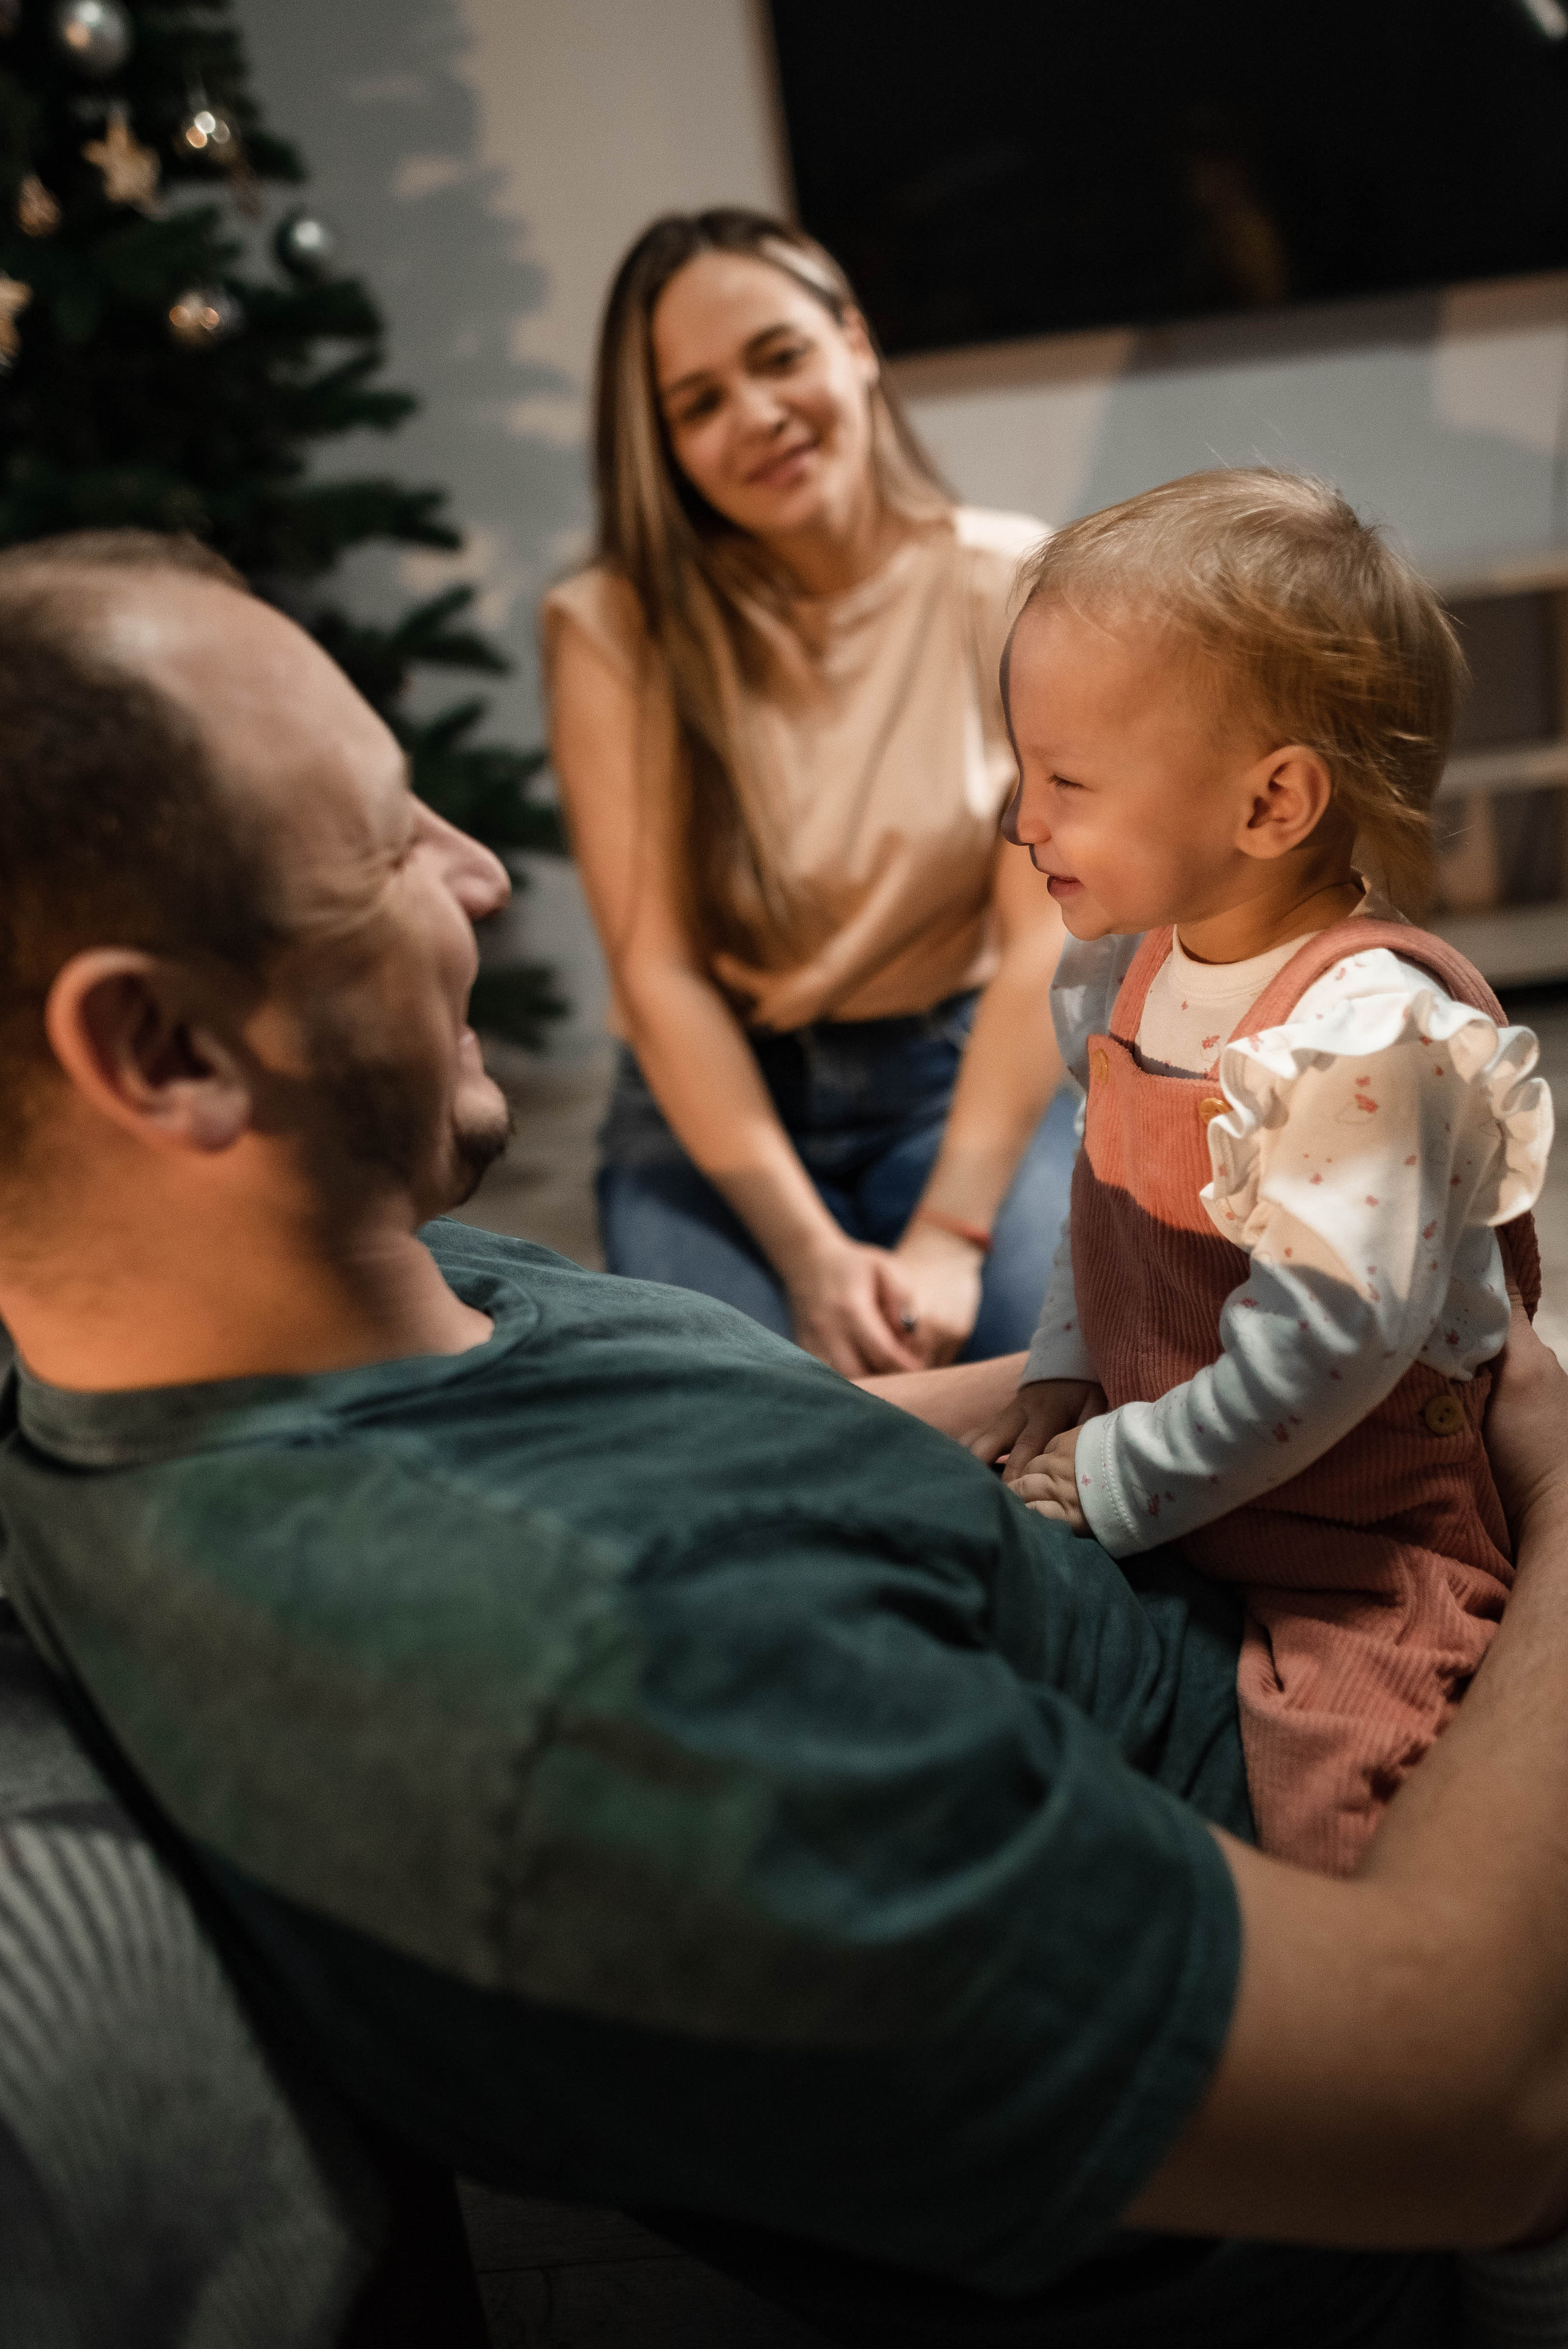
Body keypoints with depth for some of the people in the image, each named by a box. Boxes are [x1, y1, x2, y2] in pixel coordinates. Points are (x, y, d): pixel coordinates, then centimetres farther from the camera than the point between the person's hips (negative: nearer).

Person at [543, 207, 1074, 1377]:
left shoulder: (1007, 587, -6)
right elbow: (658, 970, -14)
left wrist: (948, 1236, -22)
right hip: (717, 1097, 0)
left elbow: (1044, 937, -12)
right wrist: (811, 1254, -23)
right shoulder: (612, 630, -9)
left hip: (965, 1071, 1)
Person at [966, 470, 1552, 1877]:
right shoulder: (1135, 973, 2)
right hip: (1150, 1495, 8)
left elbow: (1332, 1341, -28)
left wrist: (1117, 1484, -20)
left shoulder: (1368, 1030, -25)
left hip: (1349, 1552, -8)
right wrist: (1064, 1379, 4)